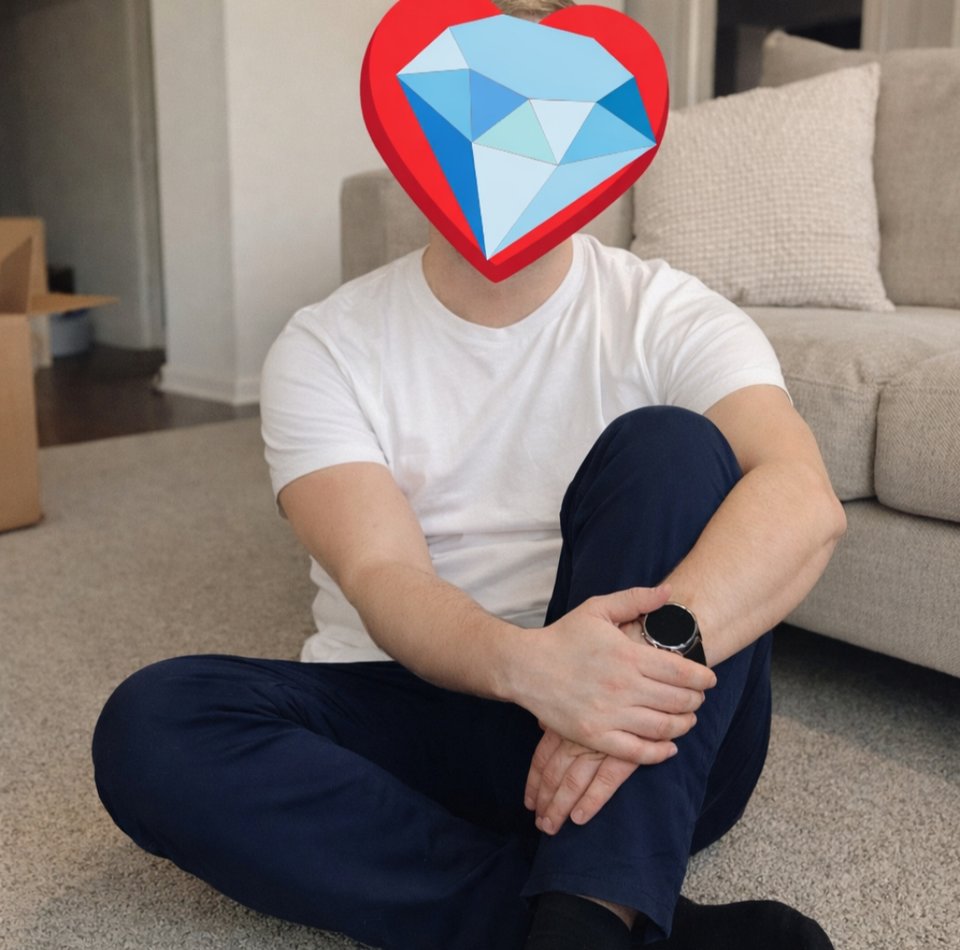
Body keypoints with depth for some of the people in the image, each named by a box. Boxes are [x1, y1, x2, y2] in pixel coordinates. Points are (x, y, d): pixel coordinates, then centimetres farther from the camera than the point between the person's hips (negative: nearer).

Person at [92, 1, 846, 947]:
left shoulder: (666, 317, -2)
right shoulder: (326, 346, -1)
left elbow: (804, 496, -21)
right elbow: (380, 578, -15)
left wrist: (658, 643, -40)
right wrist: (522, 661, -38)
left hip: (649, 746, 0)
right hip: (418, 708, 2)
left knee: (667, 447, -23)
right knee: (147, 725, -23)